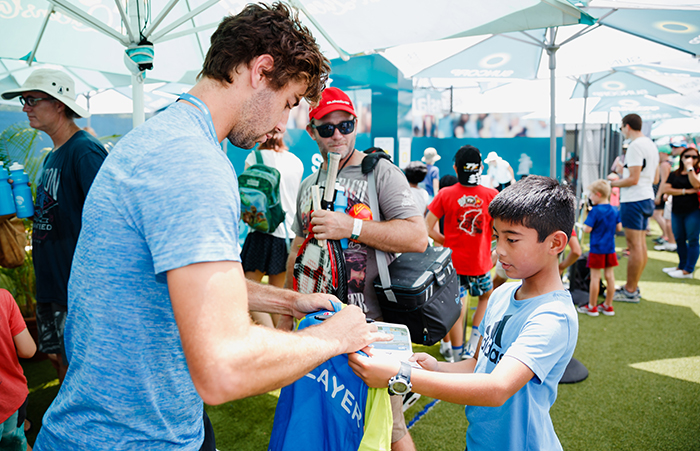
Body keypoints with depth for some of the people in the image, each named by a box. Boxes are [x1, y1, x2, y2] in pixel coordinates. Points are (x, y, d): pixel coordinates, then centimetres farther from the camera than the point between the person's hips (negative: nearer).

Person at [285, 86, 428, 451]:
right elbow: (297, 253, 21)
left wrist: (351, 227, -21)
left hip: (373, 322, -6)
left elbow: (418, 236, -16)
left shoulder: (381, 172, -5)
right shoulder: (308, 187, 15)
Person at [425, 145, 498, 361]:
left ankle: (458, 356, 16)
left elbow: (427, 227, -6)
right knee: (487, 296, 25)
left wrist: (445, 241, 7)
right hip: (480, 262, 0)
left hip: (453, 261, 0)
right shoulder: (491, 195, -7)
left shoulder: (445, 194, -7)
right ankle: (471, 346, 18)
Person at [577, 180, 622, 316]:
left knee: (595, 277, 1)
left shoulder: (595, 211, -15)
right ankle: (608, 305, 20)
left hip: (597, 249, -6)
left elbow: (587, 229, -18)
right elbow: (619, 228, 9)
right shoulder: (615, 210, 4)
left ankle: (592, 307, 9)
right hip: (610, 248, 6)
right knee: (609, 276, 10)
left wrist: (584, 224, 2)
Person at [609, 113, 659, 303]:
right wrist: (621, 178, 21)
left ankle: (630, 291, 0)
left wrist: (612, 183, -8)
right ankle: (633, 286, 20)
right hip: (647, 197, 10)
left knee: (635, 246, -6)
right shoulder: (651, 145, 16)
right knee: (641, 245, 12)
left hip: (633, 200, -10)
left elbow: (633, 179, -21)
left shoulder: (635, 146, -16)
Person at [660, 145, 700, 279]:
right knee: (679, 240, 12)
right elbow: (666, 189, -2)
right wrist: (686, 191, -10)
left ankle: (688, 270, 0)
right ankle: (682, 266, 25)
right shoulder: (674, 174, 11)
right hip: (677, 211, 5)